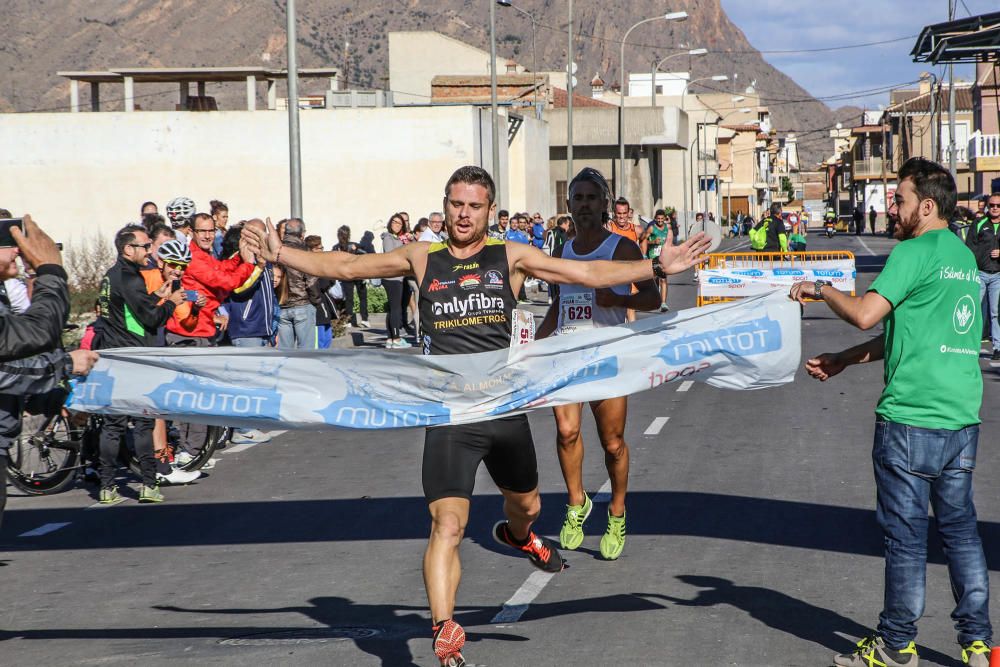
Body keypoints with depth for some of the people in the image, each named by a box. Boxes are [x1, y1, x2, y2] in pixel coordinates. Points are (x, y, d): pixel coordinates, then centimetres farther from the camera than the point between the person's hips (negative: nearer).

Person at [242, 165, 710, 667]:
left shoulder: (511, 257, 4)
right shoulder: (422, 259, 6)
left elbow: (590, 273, 1)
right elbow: (345, 267, 8)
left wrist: (657, 267, -7)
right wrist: (281, 254, 0)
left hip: (506, 408, 2)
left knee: (526, 506, 25)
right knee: (447, 527, -16)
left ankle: (517, 536, 62)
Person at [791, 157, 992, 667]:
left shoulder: (914, 253, -12)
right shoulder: (965, 256, 16)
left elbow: (865, 315, -20)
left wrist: (820, 289, -2)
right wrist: (842, 360, 20)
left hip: (909, 419, -8)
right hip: (962, 416, 8)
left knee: (905, 534, 2)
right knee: (960, 528, 12)